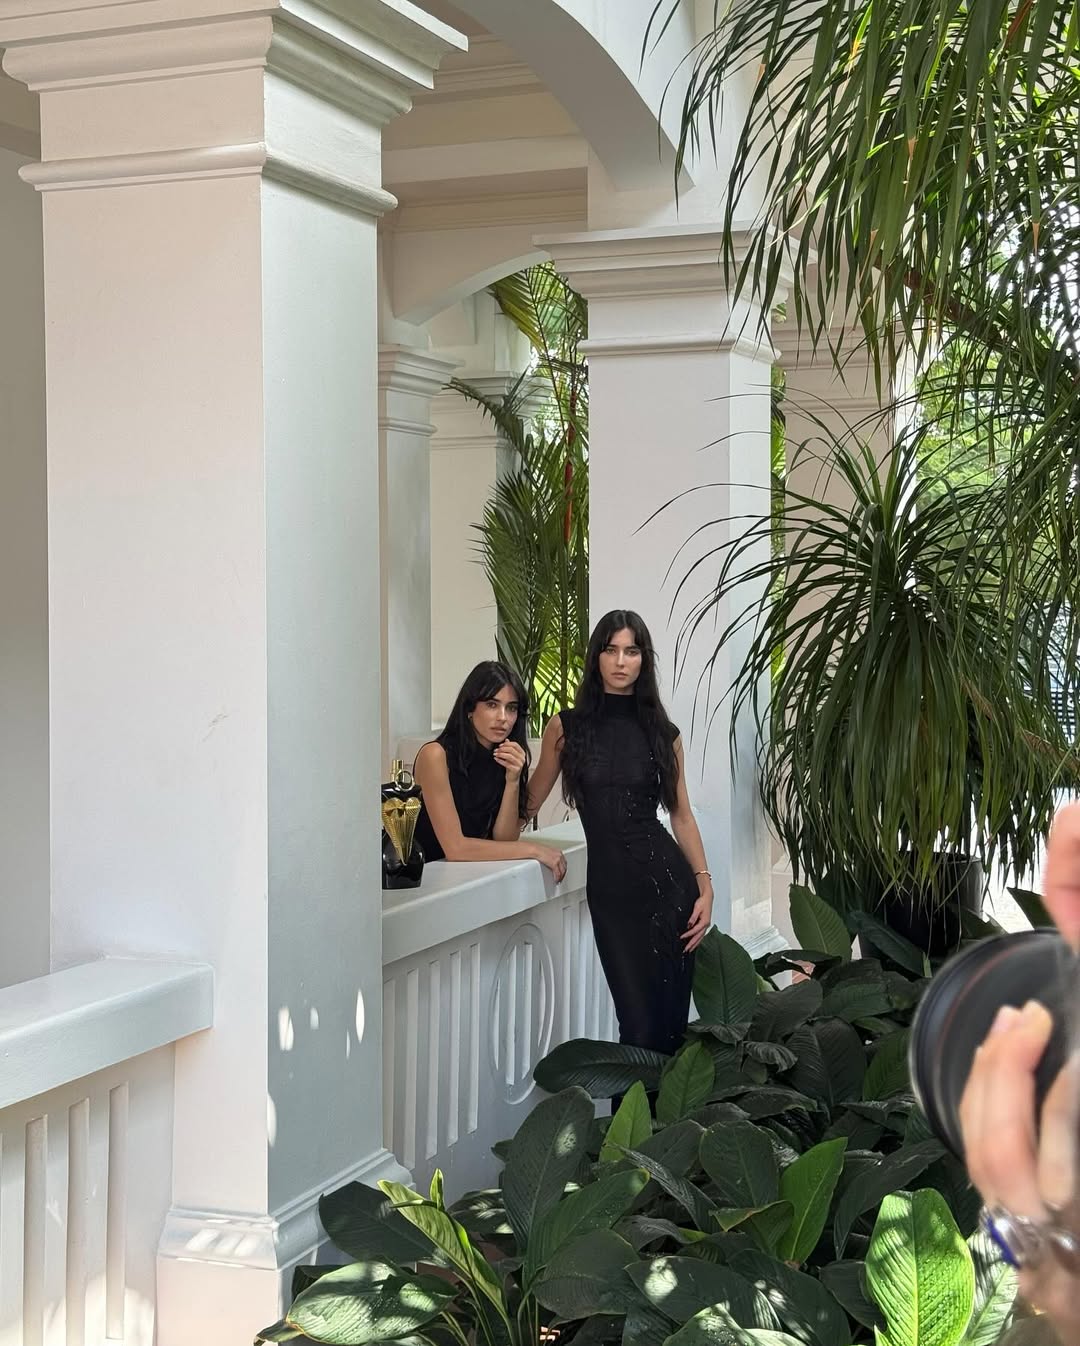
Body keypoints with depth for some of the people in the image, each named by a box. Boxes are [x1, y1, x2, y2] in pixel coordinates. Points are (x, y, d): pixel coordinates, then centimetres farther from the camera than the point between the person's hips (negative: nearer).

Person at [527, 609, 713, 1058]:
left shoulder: (662, 732, 7)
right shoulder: (567, 727, 4)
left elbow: (681, 814, 8)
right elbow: (530, 803, 13)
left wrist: (705, 885, 1)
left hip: (667, 877, 1)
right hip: (608, 884, -1)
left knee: (671, 1013, 1)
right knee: (639, 1018, 0)